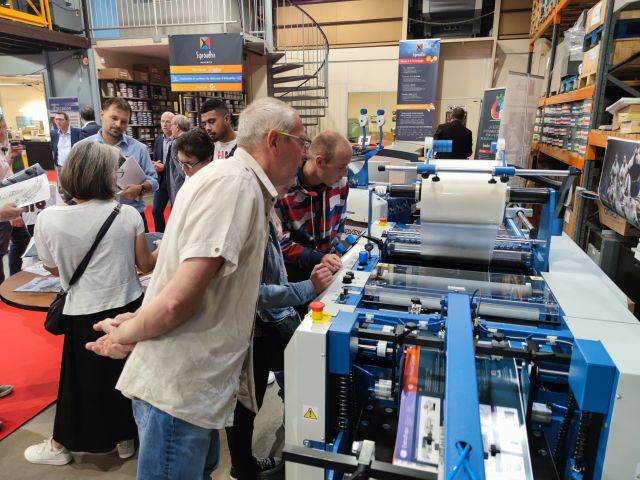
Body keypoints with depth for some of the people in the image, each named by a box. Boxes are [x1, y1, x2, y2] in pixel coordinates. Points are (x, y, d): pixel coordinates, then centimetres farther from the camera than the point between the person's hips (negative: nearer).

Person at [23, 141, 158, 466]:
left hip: (86, 313, -1)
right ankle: (125, 438, 38)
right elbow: (145, 265, -3)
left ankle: (61, 446, 40)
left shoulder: (49, 218, -12)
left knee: (83, 380, 18)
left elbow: (54, 269, 3)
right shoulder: (128, 214, -11)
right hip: (128, 306, 1)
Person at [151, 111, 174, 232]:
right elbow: (155, 160, 16)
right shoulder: (158, 140, 9)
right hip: (161, 181, 6)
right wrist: (155, 165, -6)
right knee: (156, 211, 9)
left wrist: (164, 167, -17)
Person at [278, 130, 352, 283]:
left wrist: (335, 256, 5)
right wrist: (318, 259, -29)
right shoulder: (284, 189, -24)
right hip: (296, 271, -4)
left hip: (328, 264, 4)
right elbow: (281, 242, -19)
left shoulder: (340, 182, -6)